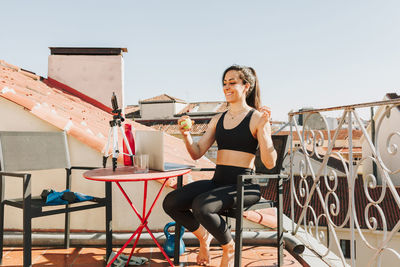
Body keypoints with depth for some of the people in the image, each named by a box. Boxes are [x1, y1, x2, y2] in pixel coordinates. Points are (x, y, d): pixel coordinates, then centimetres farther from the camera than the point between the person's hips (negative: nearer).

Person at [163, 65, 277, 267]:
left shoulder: (256, 118, -4)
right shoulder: (217, 120, 13)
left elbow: (269, 163, -12)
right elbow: (197, 153, 10)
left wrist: (262, 128, -22)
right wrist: (186, 135, -9)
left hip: (244, 184, -6)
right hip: (217, 181, 6)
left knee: (201, 206, -31)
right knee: (170, 203, -12)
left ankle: (229, 246, 1)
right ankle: (203, 235, 17)